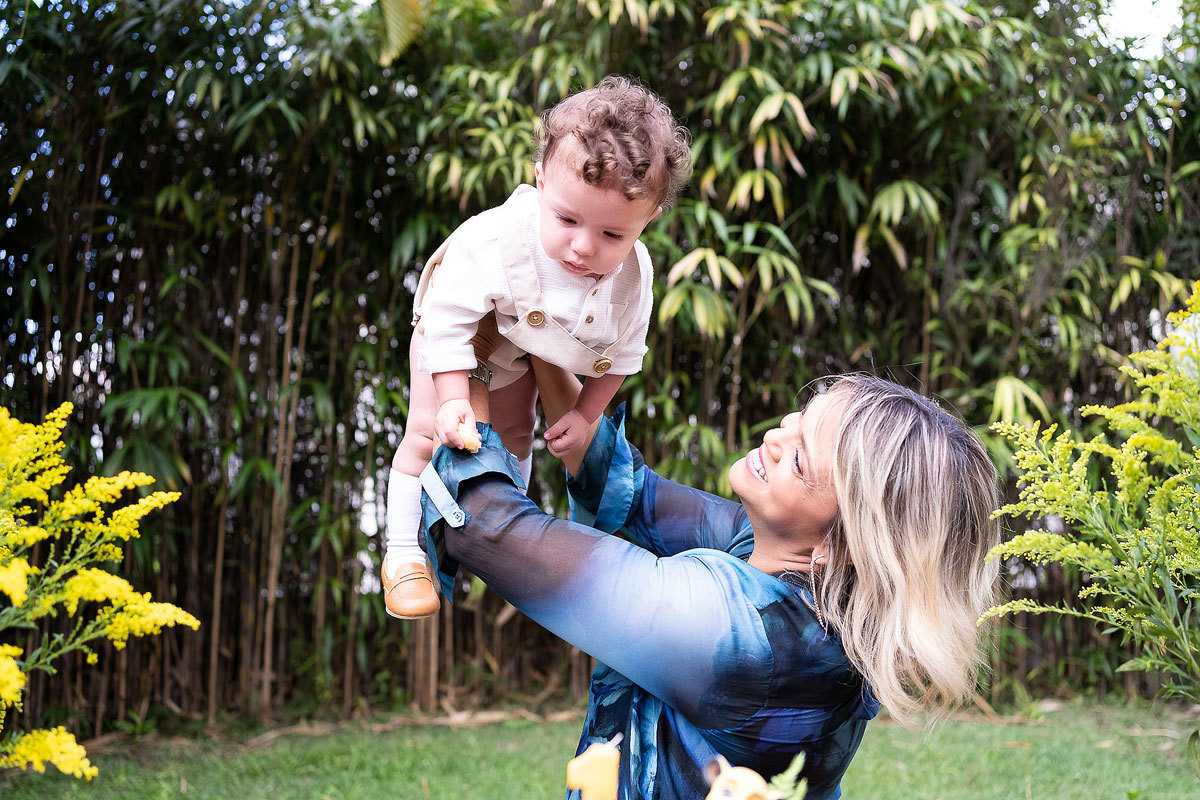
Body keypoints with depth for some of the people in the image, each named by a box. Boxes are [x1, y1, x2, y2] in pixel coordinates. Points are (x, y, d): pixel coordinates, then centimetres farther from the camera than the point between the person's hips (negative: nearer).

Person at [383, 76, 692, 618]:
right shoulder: (494, 241, -46)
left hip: (519, 360, 4)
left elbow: (622, 353, -12)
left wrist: (586, 415, -10)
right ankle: (403, 553, 10)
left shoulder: (633, 275, -32)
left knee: (514, 438, 18)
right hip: (452, 347, -4)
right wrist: (454, 401, -38)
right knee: (428, 434, -6)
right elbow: (448, 322, -35)